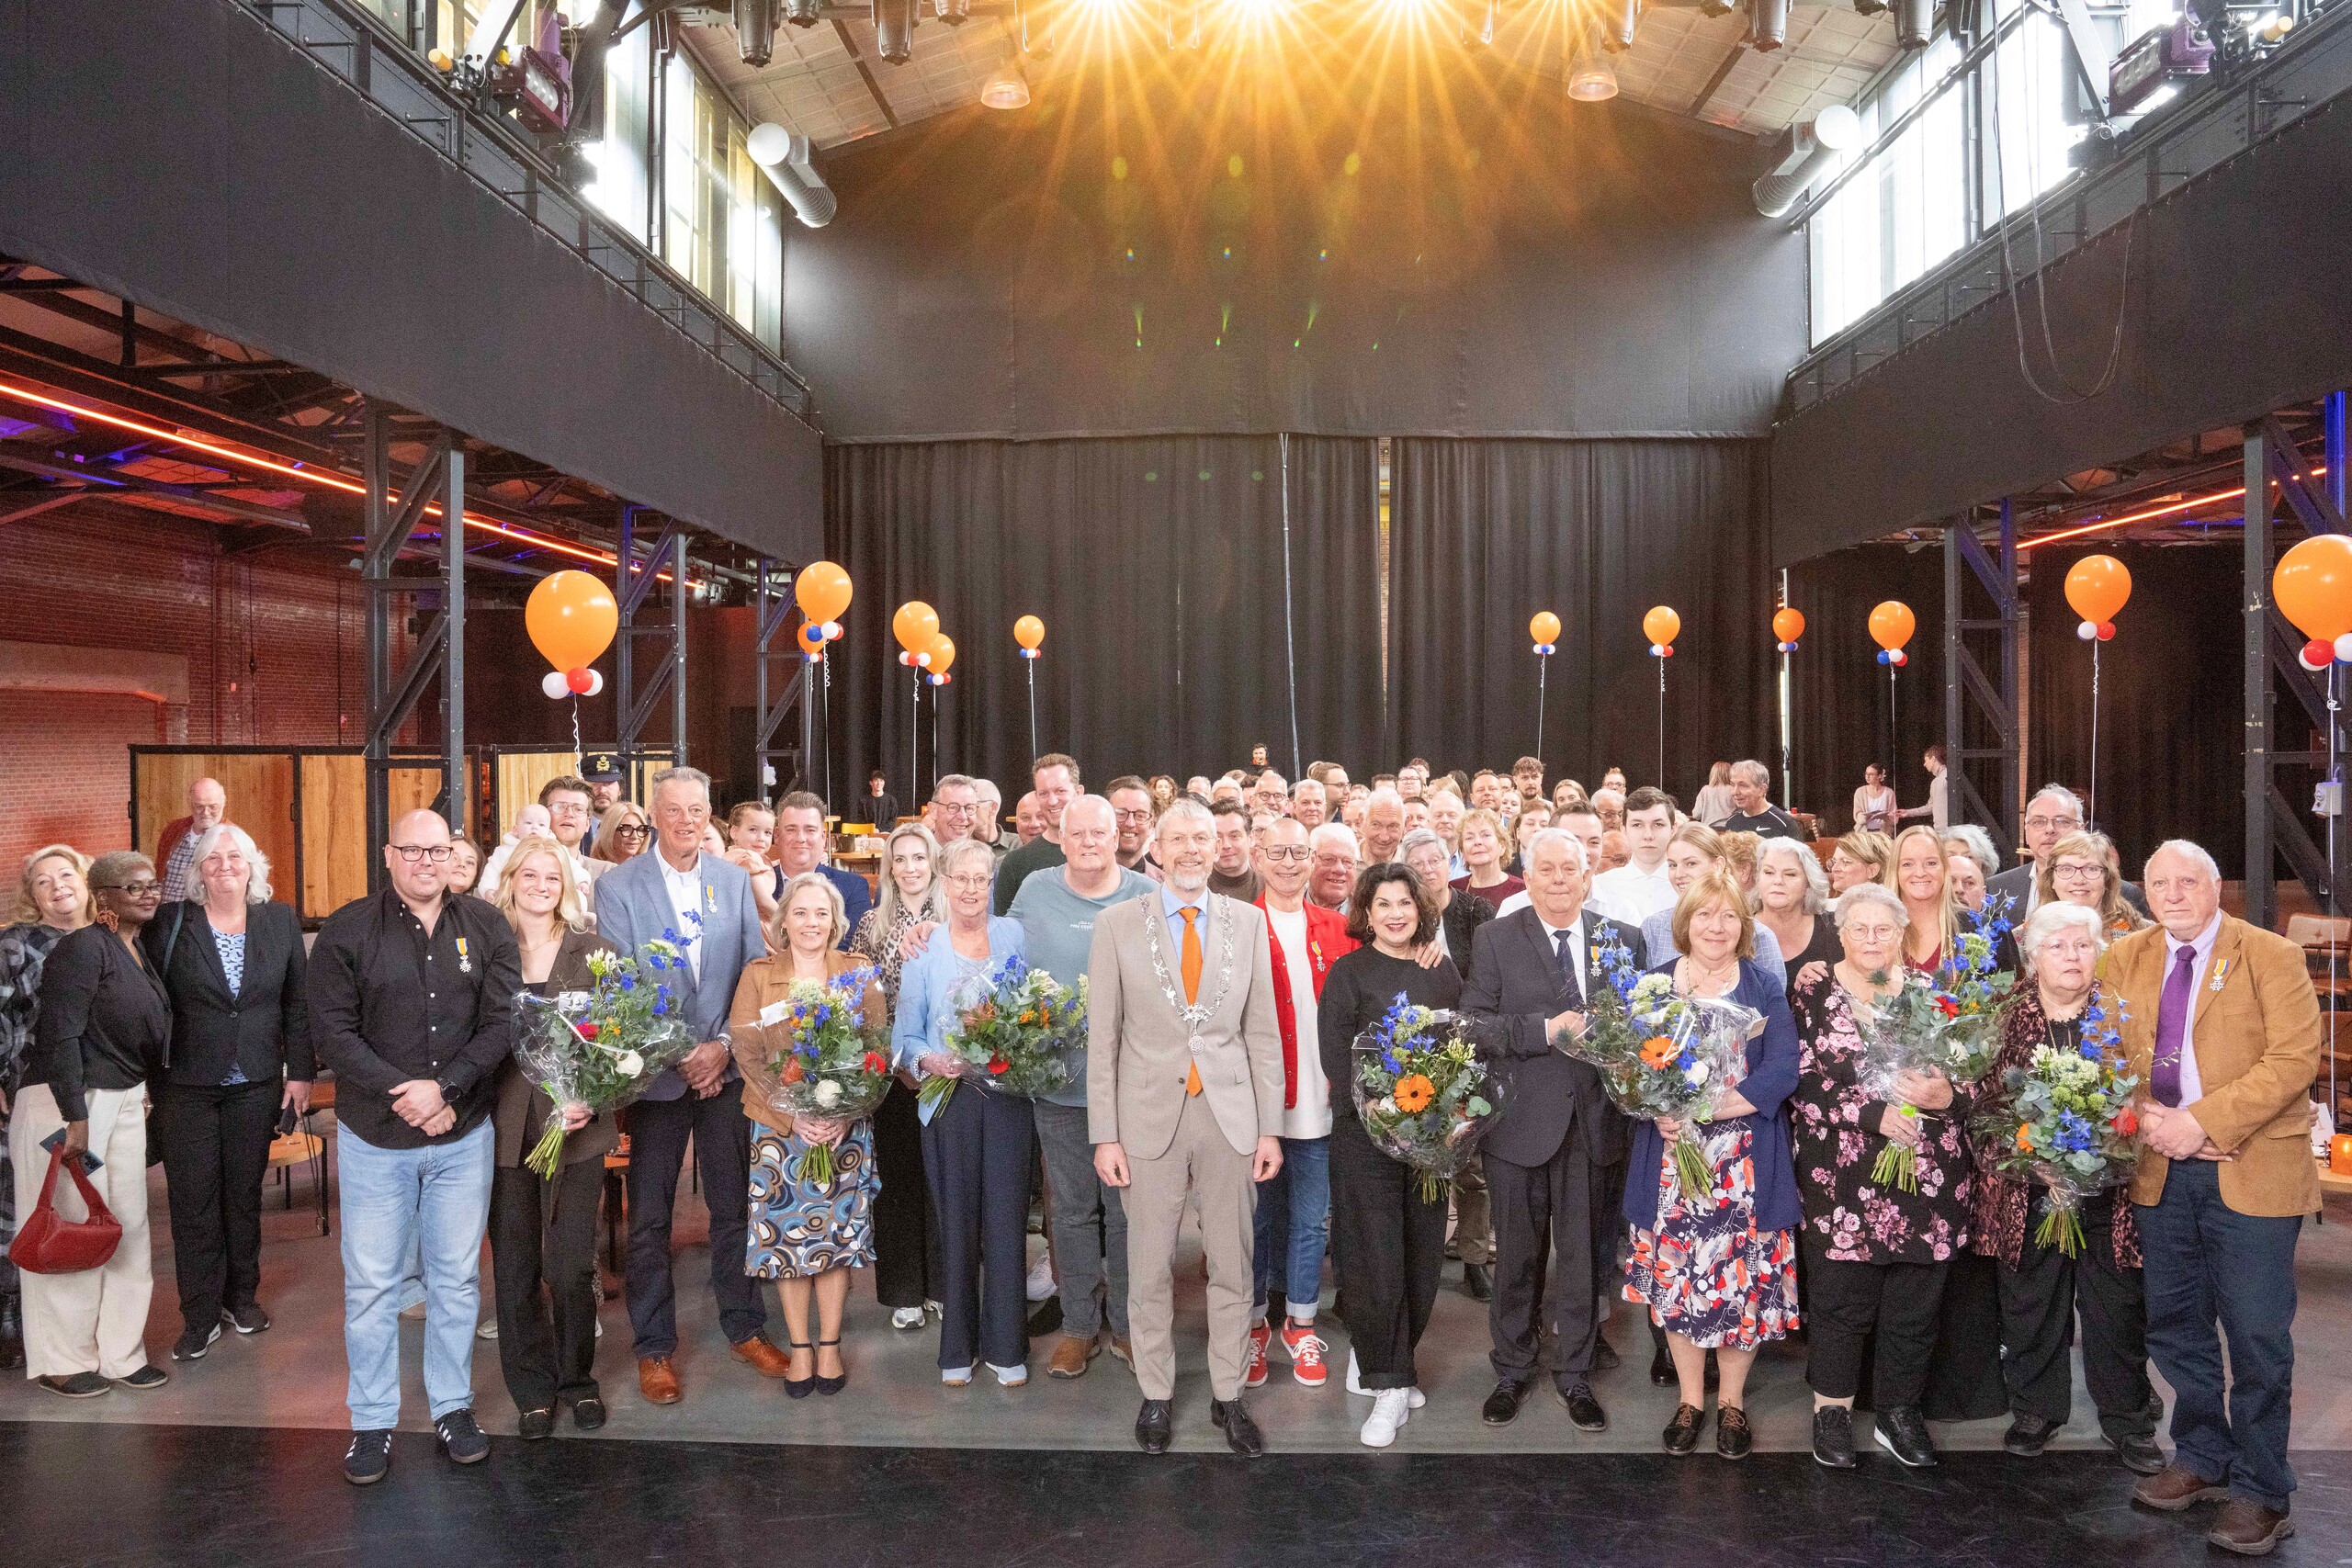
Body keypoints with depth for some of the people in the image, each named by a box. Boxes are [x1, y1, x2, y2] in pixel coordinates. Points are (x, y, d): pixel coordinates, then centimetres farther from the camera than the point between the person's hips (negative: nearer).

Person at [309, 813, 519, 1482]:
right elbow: (331, 1031, -6)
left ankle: (453, 1406, 25)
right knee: (371, 1282, 6)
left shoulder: (485, 927, 2)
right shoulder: (347, 930, -2)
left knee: (456, 1276, 10)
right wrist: (398, 1094, -16)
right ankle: (372, 1422, 19)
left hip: (464, 1133, 1)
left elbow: (503, 1021, -3)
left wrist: (445, 1087, -15)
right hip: (374, 1136, -1)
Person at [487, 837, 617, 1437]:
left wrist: (589, 1100, -12)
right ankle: (531, 1387, 25)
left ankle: (577, 1377, 24)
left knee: (572, 1268, 3)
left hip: (575, 1124, -1)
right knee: (515, 1268, 8)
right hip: (506, 1127, 1)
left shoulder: (593, 951, 3)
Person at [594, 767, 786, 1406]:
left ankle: (744, 1326, 26)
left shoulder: (735, 881, 4)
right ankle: (655, 1346, 20)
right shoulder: (616, 887, -4)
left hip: (727, 1065, 2)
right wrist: (679, 1057, -13)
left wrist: (723, 1046, -8)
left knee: (734, 1204, 10)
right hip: (656, 1073, -2)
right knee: (649, 1218, 6)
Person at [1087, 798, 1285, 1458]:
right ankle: (1157, 1393, 29)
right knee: (1150, 1270, 10)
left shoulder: (1247, 922, 3)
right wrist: (1104, 1134, -5)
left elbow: (1263, 1031, 5)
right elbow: (1102, 1036, -2)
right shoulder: (1119, 923, -3)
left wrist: (1270, 1126, 2)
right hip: (1150, 1117, -1)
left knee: (1232, 1266, 11)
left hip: (1231, 1115, 2)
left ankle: (1228, 1394, 28)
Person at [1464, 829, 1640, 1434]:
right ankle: (1512, 1372, 29)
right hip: (1520, 1121, -1)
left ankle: (1575, 1374, 28)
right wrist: (1546, 1028, -20)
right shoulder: (1495, 940, -2)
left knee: (1583, 1256, 11)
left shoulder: (1622, 938, 5)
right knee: (1517, 1256, 12)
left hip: (1593, 1119, 1)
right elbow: (1474, 1024, -9)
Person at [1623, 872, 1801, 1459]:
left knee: (1744, 1275, 3)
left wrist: (1707, 1109, -18)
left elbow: (1782, 1070, -8)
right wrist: (1658, 1112, -17)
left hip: (1745, 1161, -1)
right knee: (1675, 1275, 5)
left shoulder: (1764, 988, 2)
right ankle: (1690, 1399, 23)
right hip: (1669, 1154, 1)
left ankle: (1732, 1401, 22)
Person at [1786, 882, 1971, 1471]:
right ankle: (1832, 1411, 21)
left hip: (1928, 1180, 3)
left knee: (1915, 1304, 10)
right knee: (1842, 1301, 4)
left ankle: (1900, 1412, 27)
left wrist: (1946, 1095, -12)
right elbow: (1803, 1086, -8)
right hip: (1843, 1179, -2)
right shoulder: (1813, 996, 0)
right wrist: (1875, 1114, -17)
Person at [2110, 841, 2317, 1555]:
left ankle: (2261, 1493, 13)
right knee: (2174, 1325, 14)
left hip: (2252, 1170, -5)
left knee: (2257, 1336, 0)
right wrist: (2143, 1115, -8)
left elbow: (2295, 1057, -14)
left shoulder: (2271, 956, -6)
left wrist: (2205, 1121, -20)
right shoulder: (2125, 958, 8)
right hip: (2162, 1168, 5)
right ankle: (2203, 1459, 31)